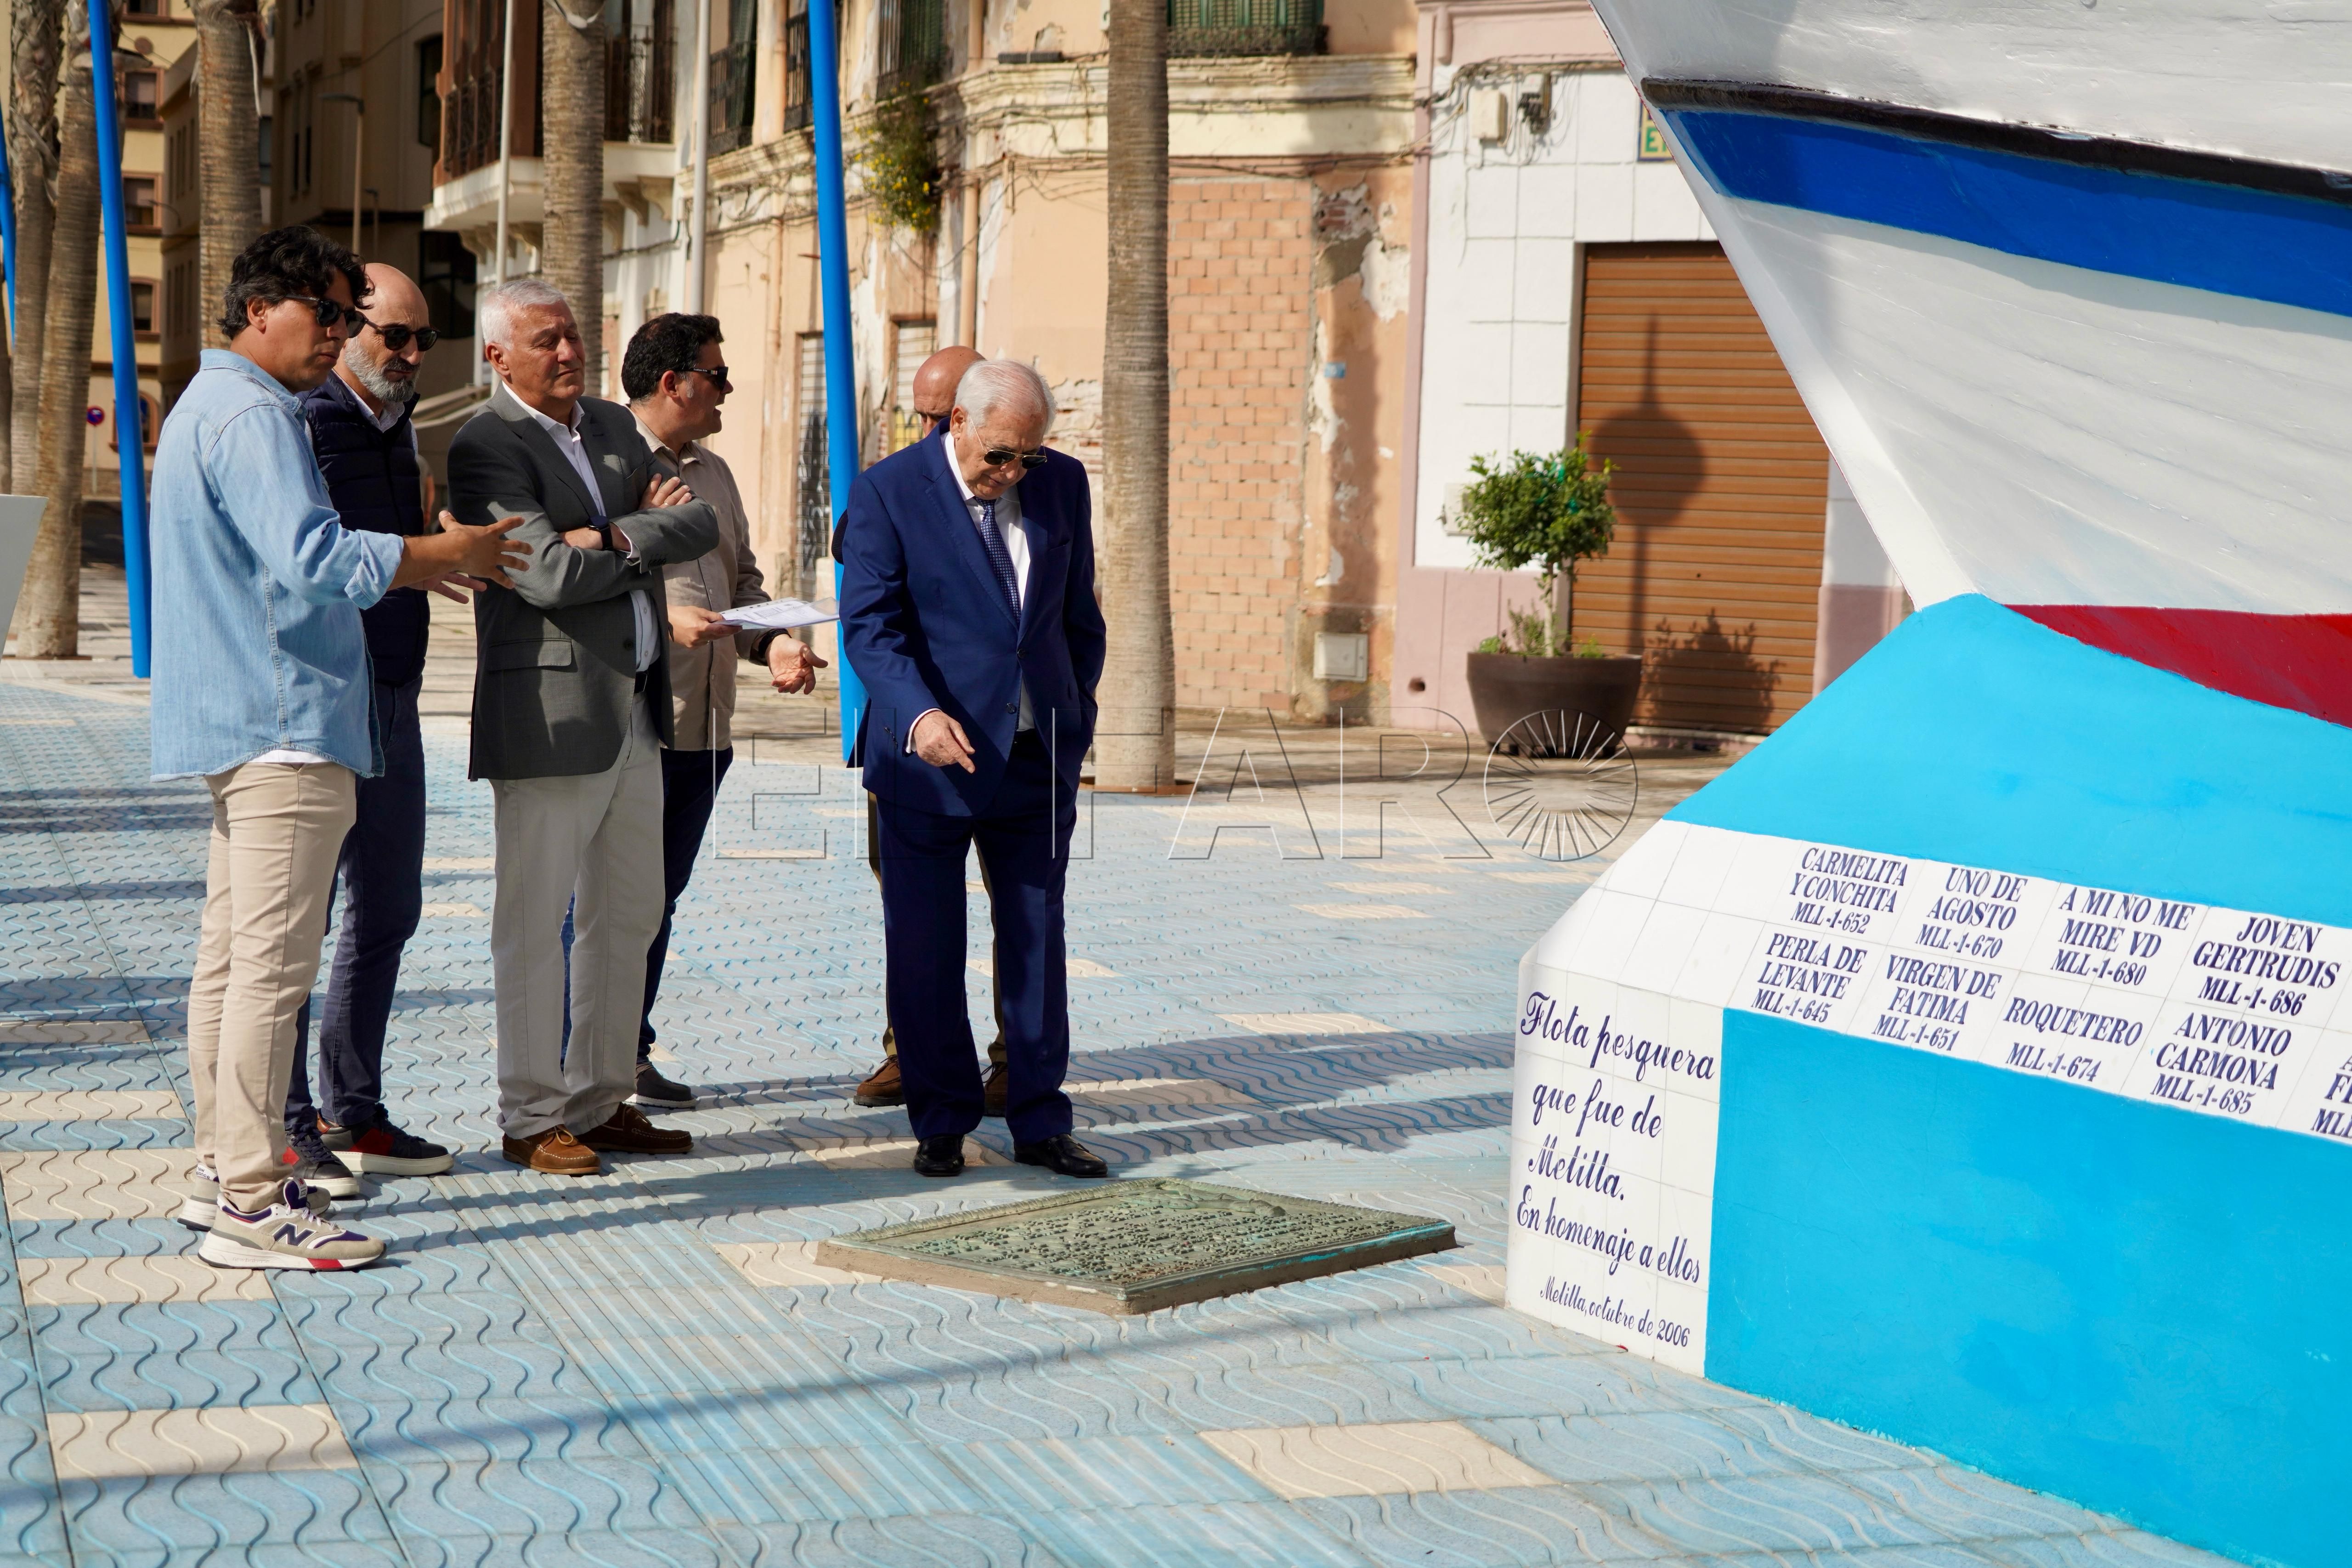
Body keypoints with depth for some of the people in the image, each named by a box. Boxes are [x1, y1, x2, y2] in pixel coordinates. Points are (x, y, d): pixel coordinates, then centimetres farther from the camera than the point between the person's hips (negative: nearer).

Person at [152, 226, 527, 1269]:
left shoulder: (210, 405, 22)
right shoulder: (252, 416, -14)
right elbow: (313, 557, -26)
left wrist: (411, 564, 24)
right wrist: (443, 553, -15)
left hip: (237, 721, 11)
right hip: (283, 724, -11)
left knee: (231, 952, 16)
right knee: (272, 966, -11)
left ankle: (227, 1158, 24)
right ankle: (252, 1205, -11)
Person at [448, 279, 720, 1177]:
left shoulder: (615, 427, 14)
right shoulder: (485, 449, -11)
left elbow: (703, 525, 4)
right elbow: (552, 575, -21)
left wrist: (616, 538, -13)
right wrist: (647, 534, -6)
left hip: (635, 705, 8)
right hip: (549, 712, -8)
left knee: (629, 916, 14)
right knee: (535, 922, 0)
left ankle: (603, 1102, 24)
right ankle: (531, 1119, 9)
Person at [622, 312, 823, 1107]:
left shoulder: (714, 473, 21)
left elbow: (743, 579, 24)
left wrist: (774, 642, 5)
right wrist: (661, 617, -23)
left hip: (703, 724, 8)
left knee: (659, 897, 12)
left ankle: (630, 1056, 20)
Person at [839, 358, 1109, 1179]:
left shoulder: (1063, 483, 5)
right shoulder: (886, 492, -8)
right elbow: (869, 624, -15)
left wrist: (1075, 724, 13)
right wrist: (918, 715, -30)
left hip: (1037, 760, 3)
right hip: (930, 759, -3)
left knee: (1037, 943, 6)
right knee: (925, 950, 4)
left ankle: (1039, 1122, 15)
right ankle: (941, 1123, 17)